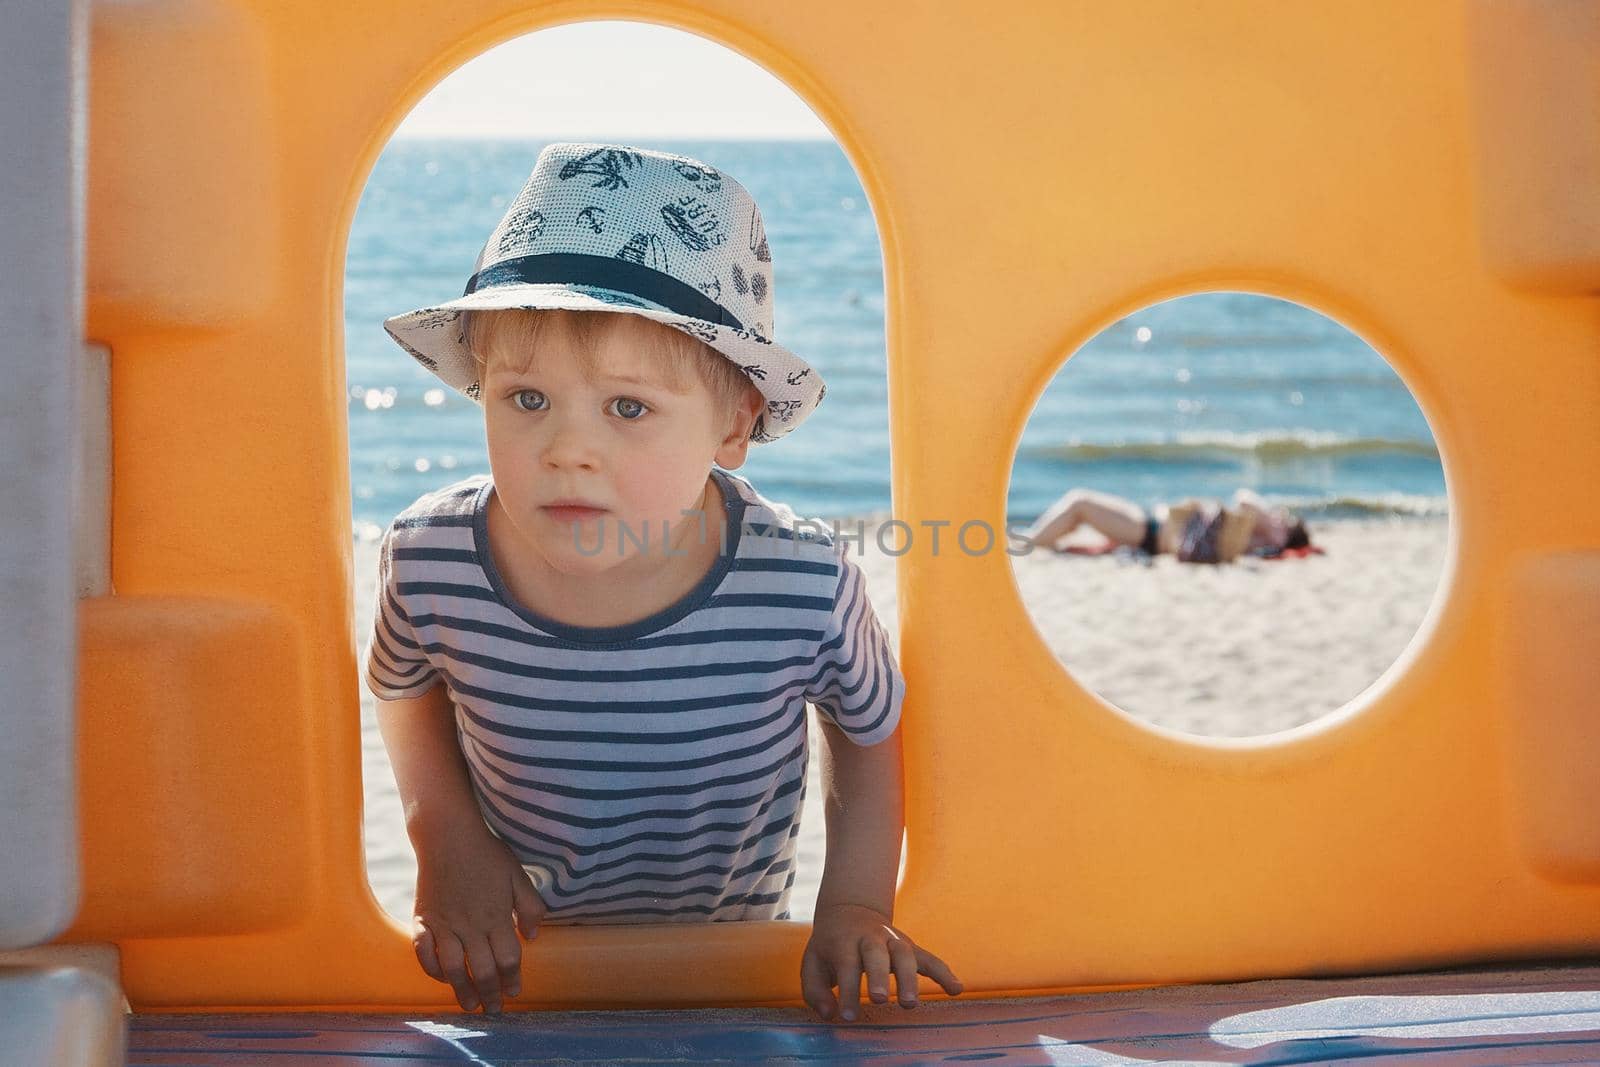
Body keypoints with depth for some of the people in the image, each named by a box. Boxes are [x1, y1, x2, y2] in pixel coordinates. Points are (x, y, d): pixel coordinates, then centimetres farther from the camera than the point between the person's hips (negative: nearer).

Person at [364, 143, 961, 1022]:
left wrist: (855, 906, -13)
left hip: (732, 950, 0)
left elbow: (870, 728, -6)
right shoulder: (429, 562, -25)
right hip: (512, 958, 1)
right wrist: (443, 832, -11)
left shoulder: (807, 587, -30)